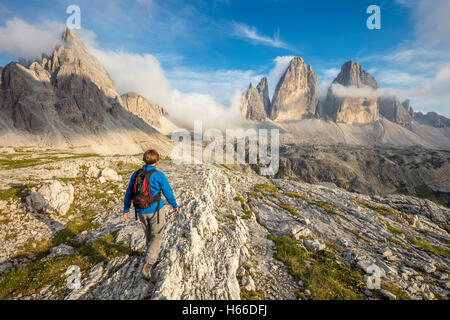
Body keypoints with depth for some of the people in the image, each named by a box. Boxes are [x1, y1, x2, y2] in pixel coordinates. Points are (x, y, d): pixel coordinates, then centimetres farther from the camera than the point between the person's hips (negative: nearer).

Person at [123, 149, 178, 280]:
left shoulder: (136, 174, -3)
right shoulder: (159, 176, -17)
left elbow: (129, 193, 4)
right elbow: (168, 194, -10)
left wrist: (126, 210, 14)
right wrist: (175, 206, 7)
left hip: (140, 211, 5)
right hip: (156, 210, -5)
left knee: (149, 233, 27)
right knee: (156, 236, 10)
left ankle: (154, 253, 49)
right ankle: (148, 264, -2)